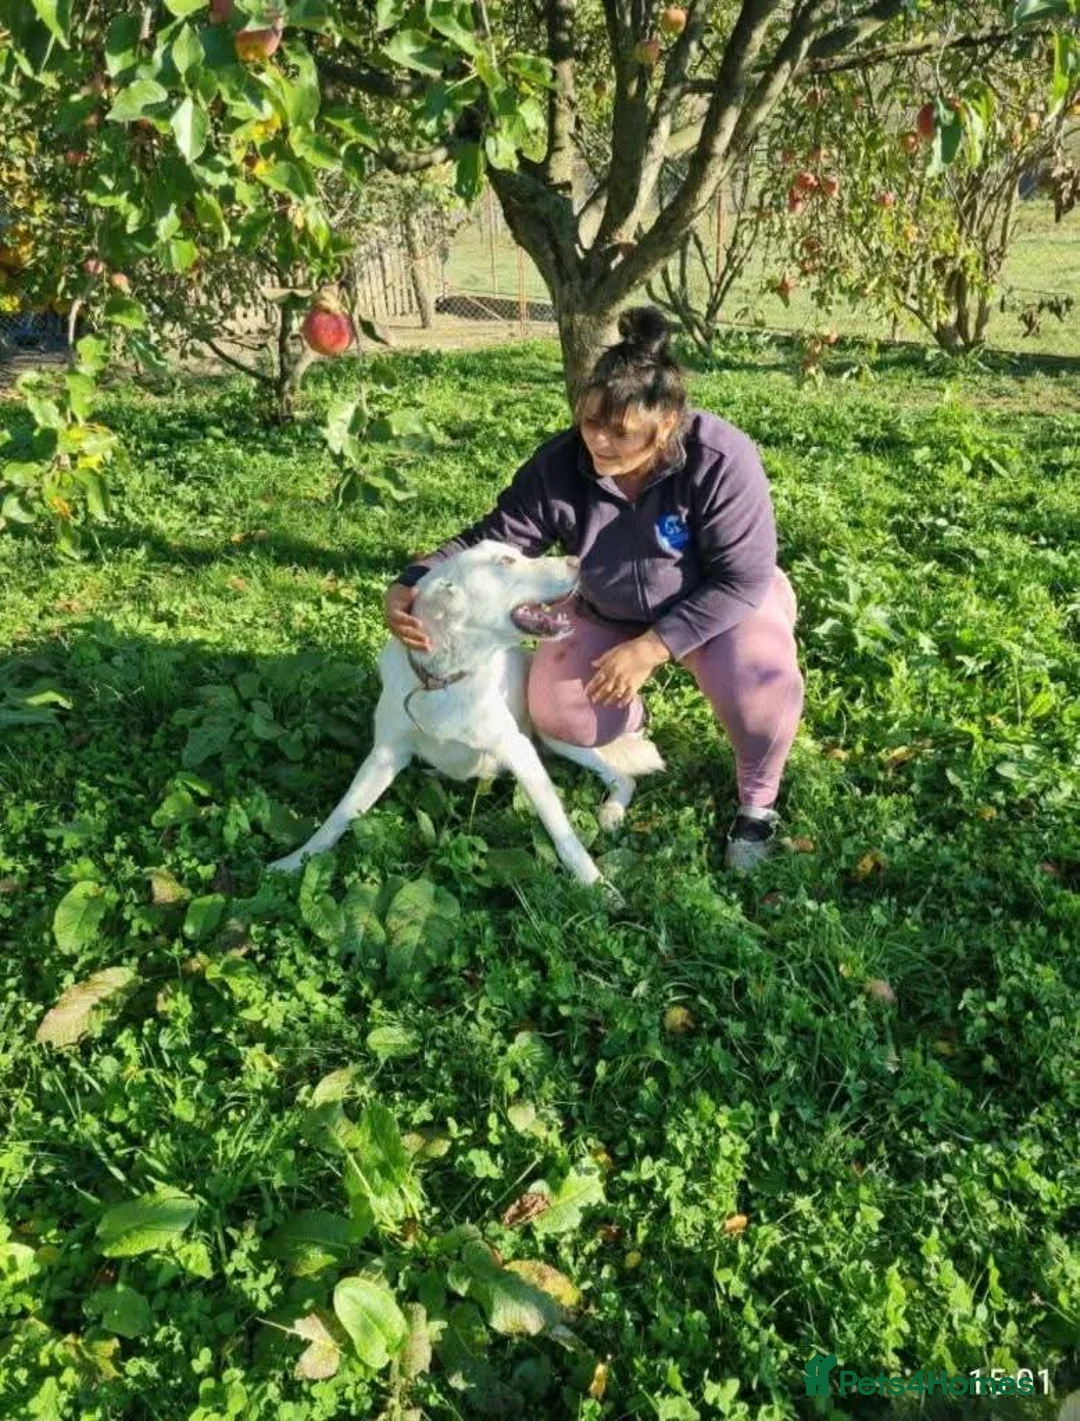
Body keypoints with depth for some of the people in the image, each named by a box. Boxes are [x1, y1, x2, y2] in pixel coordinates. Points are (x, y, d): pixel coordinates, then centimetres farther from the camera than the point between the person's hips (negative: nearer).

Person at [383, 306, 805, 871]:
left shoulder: (720, 461, -33)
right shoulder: (558, 465, -24)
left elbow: (742, 578, -29)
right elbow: (490, 539, -17)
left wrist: (653, 646, -35)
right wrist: (410, 585, -34)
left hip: (724, 603, -3)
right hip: (608, 611, 4)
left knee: (761, 684, -34)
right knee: (558, 713, -14)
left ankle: (756, 805, -2)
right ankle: (631, 724, 25)